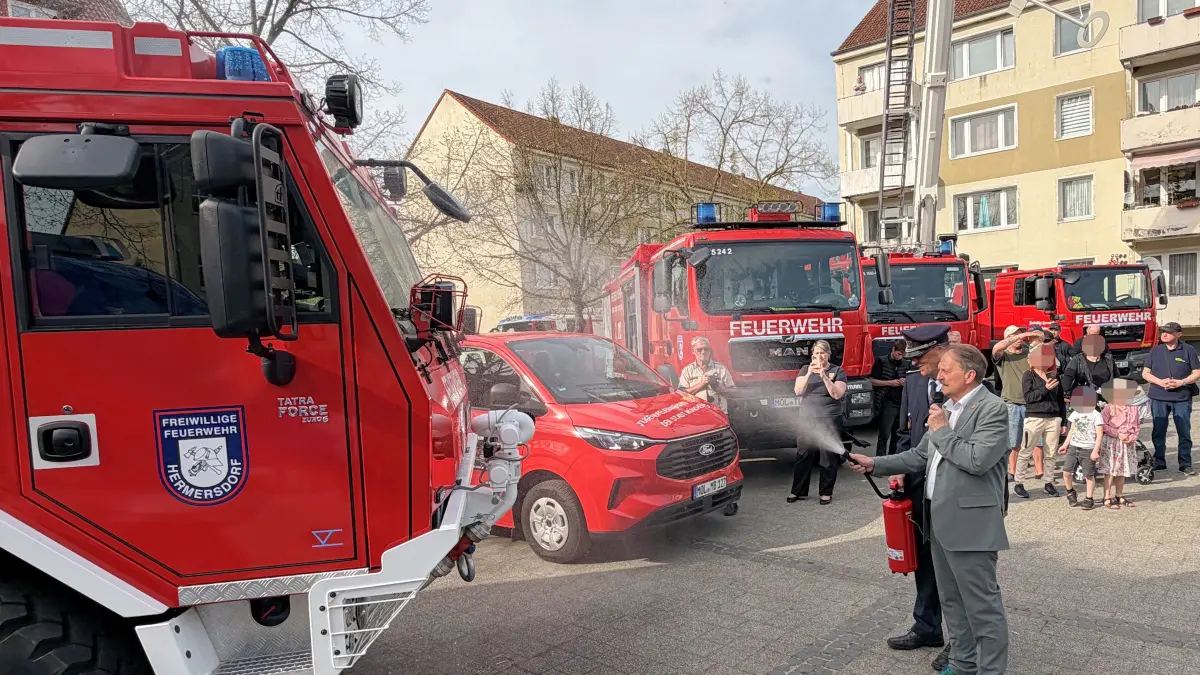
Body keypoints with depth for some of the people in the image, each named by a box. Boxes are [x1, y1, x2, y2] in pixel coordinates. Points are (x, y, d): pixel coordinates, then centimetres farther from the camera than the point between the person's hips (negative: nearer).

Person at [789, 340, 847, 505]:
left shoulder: (837, 371, 3)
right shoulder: (805, 369, 10)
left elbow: (837, 394, -10)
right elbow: (798, 391, -3)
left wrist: (824, 375, -18)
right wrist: (809, 374, -16)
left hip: (829, 419, -2)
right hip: (806, 419, 2)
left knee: (828, 457, 0)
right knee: (803, 456, 4)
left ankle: (826, 492, 11)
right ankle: (798, 491, 12)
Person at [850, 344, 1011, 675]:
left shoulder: (993, 408, -12)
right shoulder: (947, 407, 13)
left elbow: (978, 459, -25)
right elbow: (919, 456, 16)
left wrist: (941, 430, -14)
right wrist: (875, 464, 9)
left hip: (970, 523, -9)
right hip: (940, 520, 9)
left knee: (983, 604, 1)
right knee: (952, 601, 19)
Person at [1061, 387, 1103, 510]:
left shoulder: (1096, 415, -8)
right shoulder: (1075, 413, 11)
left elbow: (1099, 434, -10)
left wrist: (1095, 450, -15)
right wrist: (1066, 444, 17)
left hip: (1088, 450, -5)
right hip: (1073, 448, 5)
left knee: (1089, 476, 2)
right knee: (1066, 472, 0)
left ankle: (1089, 499, 14)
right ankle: (1071, 493, 22)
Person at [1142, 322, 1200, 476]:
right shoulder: (1155, 351, 8)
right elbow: (1145, 373, 8)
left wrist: (1181, 382, -15)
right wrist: (1160, 382, -10)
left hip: (1182, 398, -2)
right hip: (1158, 398, 2)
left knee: (1184, 432, 2)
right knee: (1158, 432, 6)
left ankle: (1185, 464, 10)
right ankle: (1159, 462, 16)